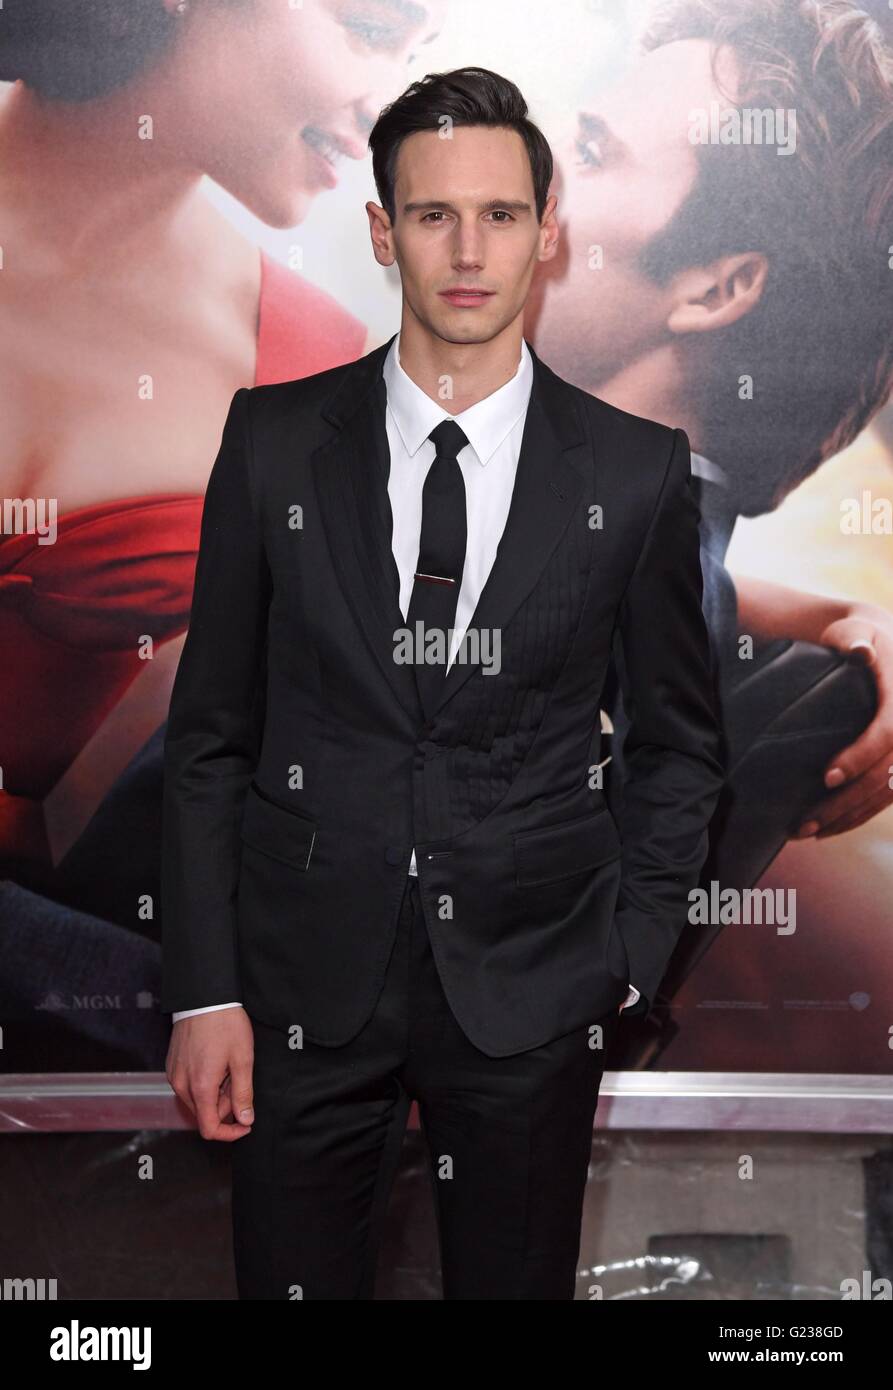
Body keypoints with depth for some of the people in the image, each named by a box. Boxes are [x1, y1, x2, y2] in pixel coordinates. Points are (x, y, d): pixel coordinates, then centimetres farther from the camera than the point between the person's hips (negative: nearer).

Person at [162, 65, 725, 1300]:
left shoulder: (637, 469, -3)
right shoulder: (276, 439, -2)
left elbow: (680, 740, 7)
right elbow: (211, 731, 1)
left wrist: (632, 954, 1)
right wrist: (205, 989, -2)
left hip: (532, 987, 0)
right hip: (307, 977, 0)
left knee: (518, 1280, 15)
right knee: (292, 1278, 11)